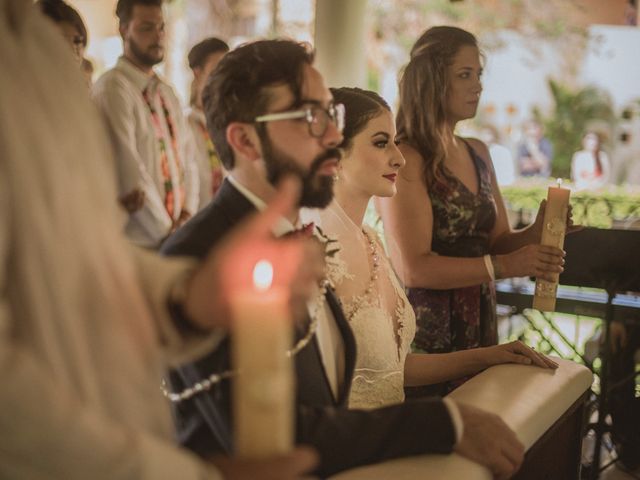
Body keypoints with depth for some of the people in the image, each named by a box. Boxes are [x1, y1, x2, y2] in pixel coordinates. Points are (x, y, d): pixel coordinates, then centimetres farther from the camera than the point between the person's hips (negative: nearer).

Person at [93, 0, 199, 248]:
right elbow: (130, 173, -17)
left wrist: (187, 214, -3)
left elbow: (187, 158, 13)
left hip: (176, 235, 7)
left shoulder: (167, 93, 14)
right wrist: (166, 234, -14)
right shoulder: (112, 88, -11)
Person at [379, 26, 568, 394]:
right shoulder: (406, 159, -14)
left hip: (480, 324, 7)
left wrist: (536, 234, -7)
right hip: (427, 332, -7)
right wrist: (504, 266, -25)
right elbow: (413, 268, -20)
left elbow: (496, 241, 13)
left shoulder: (478, 153, 9)